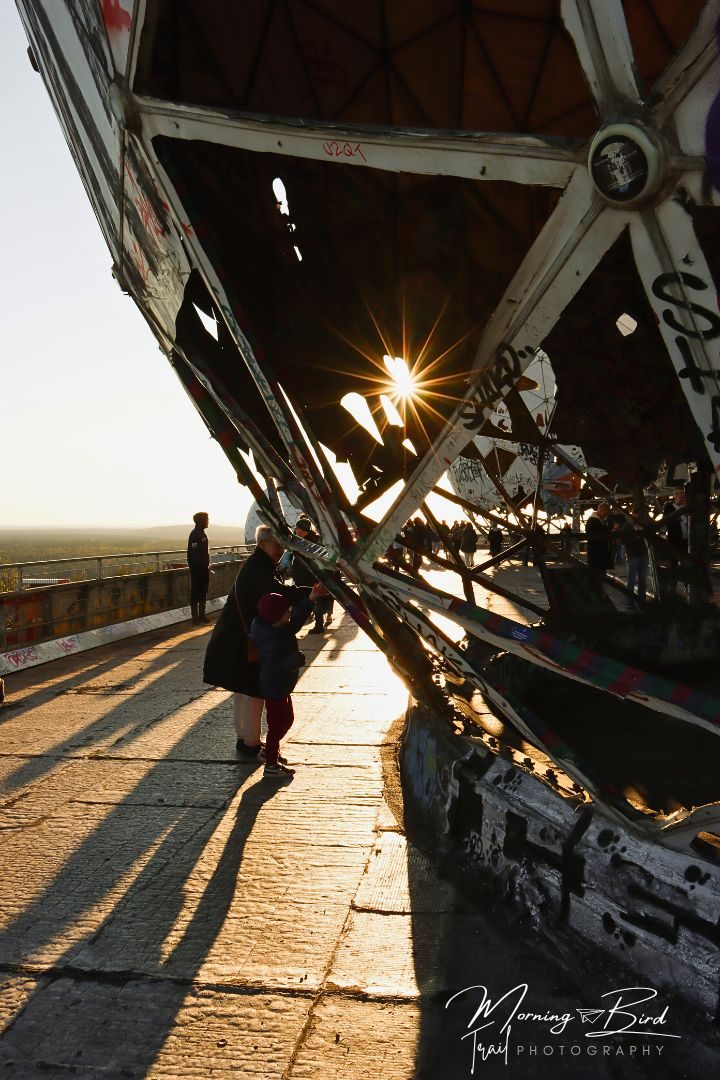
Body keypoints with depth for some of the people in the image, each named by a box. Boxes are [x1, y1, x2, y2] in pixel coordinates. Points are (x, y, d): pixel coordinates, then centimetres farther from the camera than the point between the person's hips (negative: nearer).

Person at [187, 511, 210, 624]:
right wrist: (195, 567, -22)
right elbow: (193, 552, -20)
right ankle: (195, 616, 5)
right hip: (197, 568, -9)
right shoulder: (195, 534, -15)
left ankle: (202, 615, 22)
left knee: (203, 592, 14)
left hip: (204, 568, 9)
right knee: (196, 591, -1)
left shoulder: (202, 533, 13)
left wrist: (207, 564, 14)